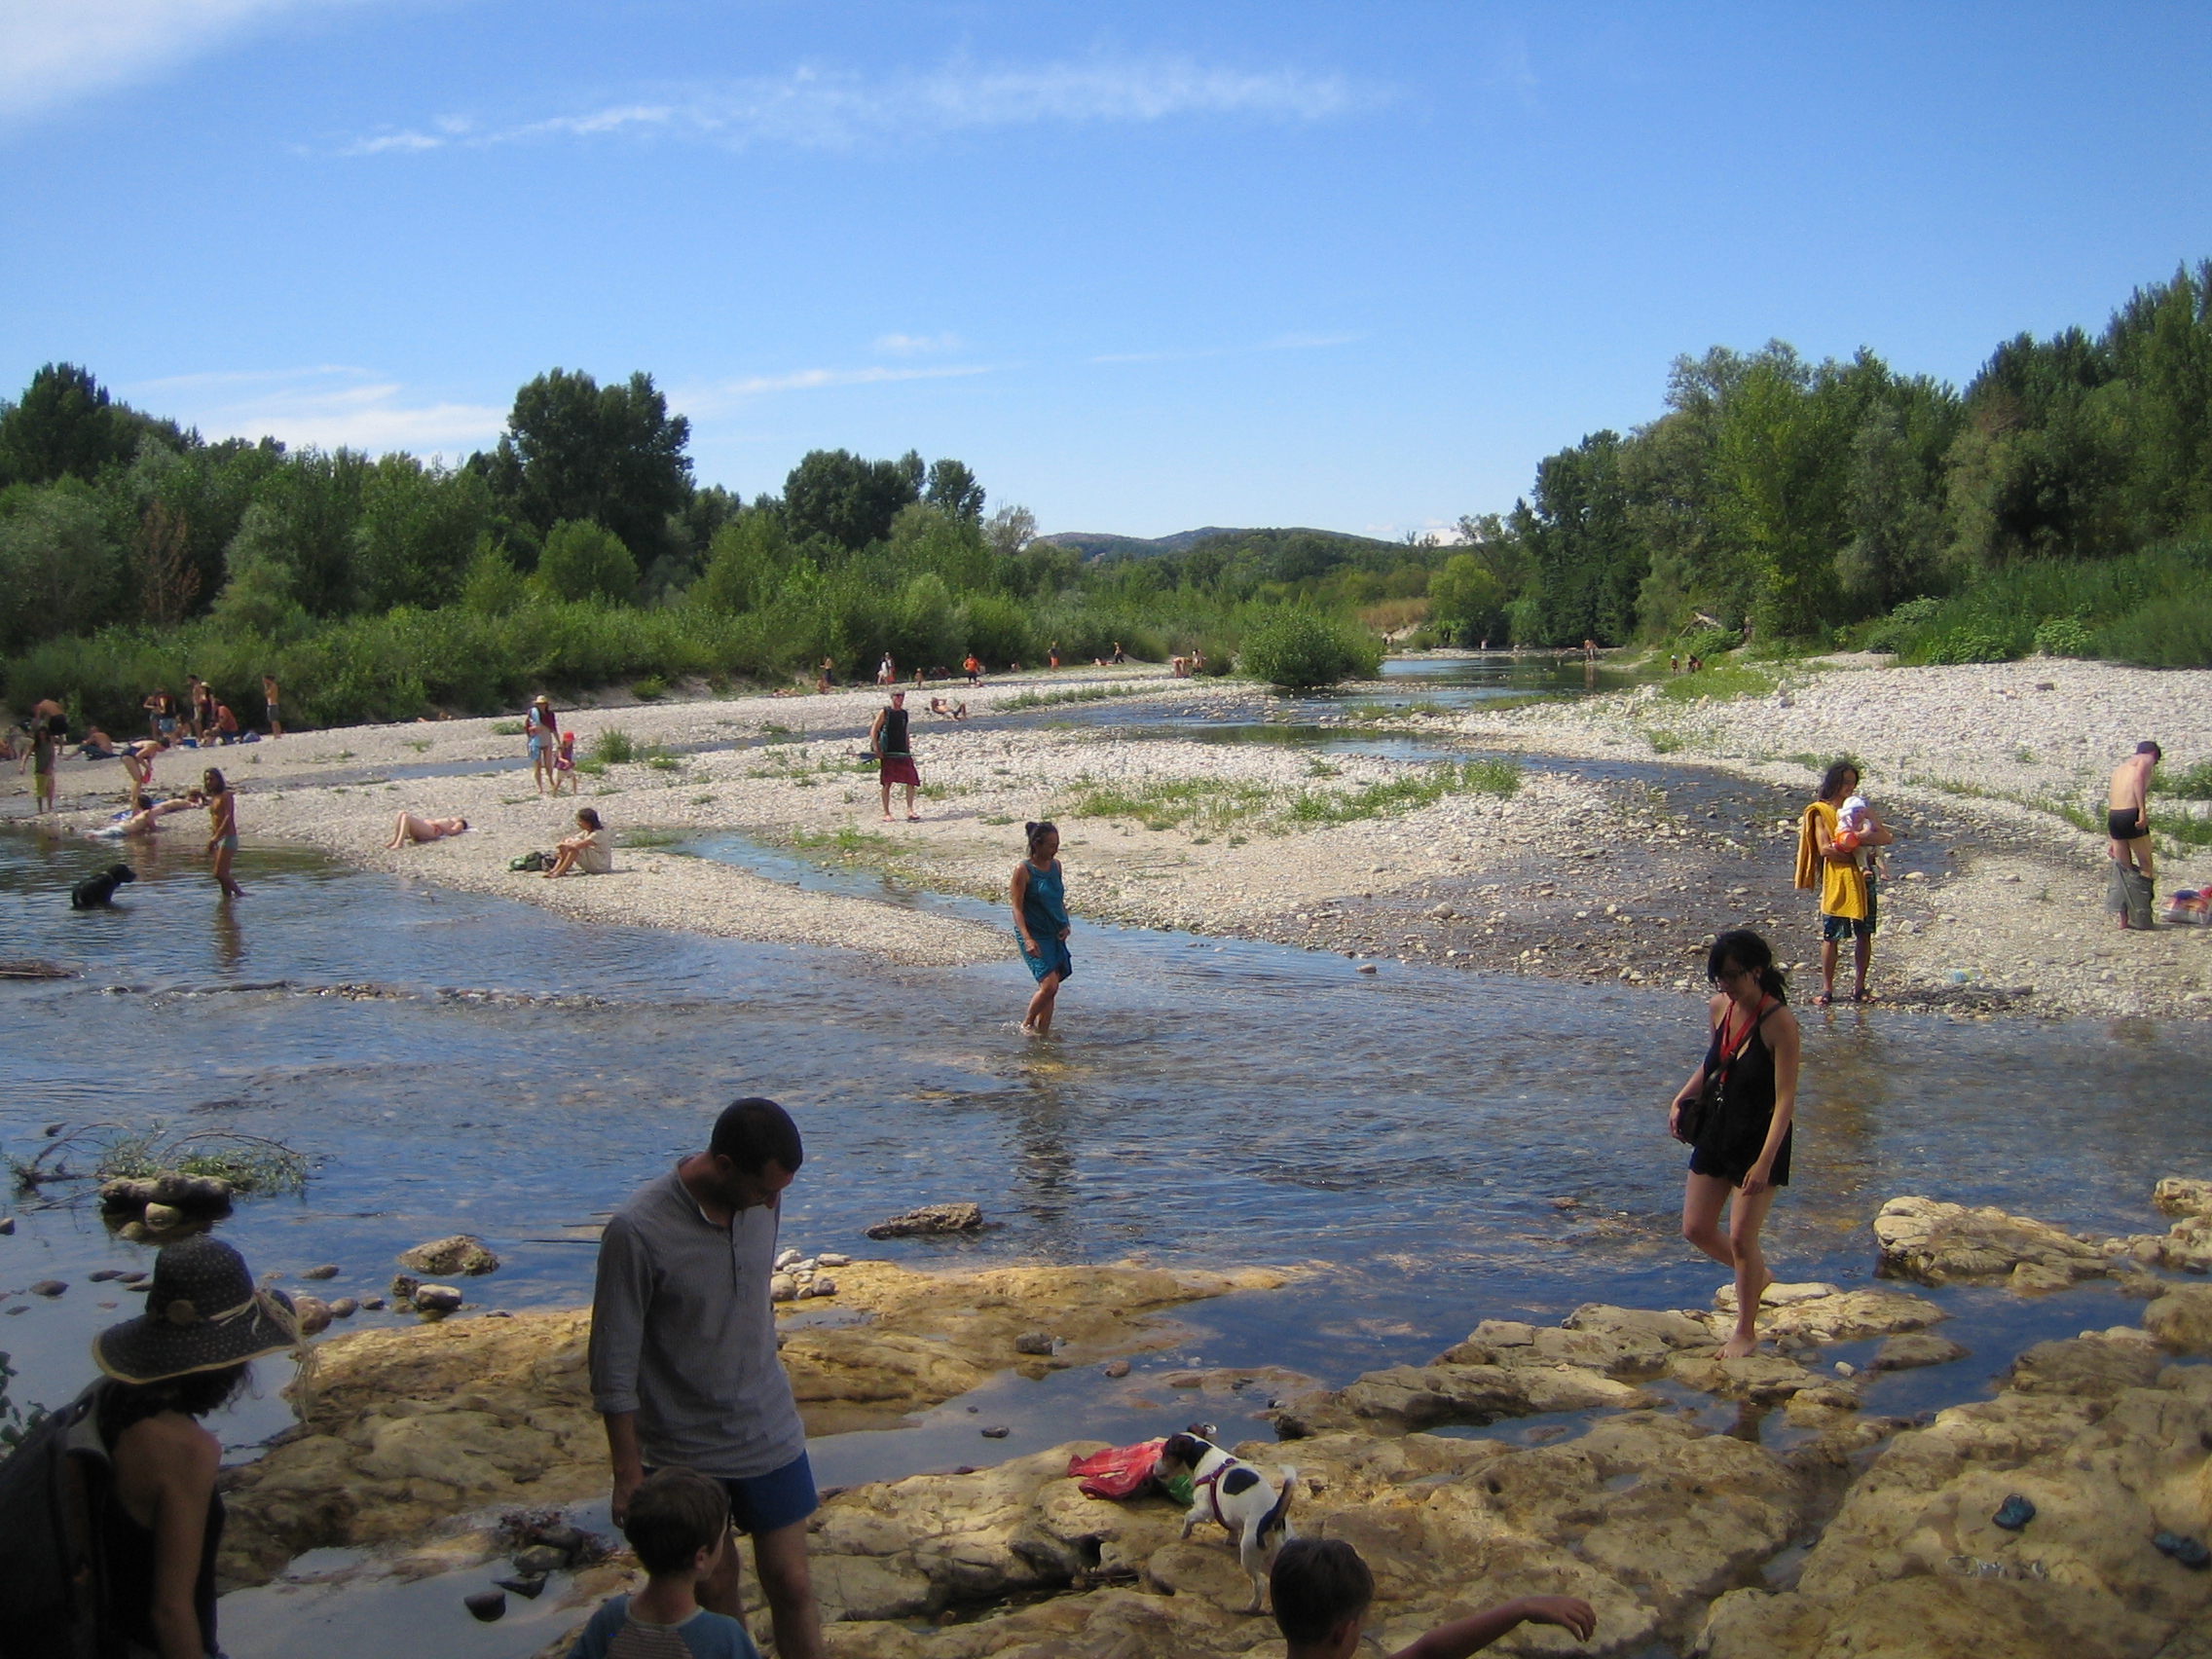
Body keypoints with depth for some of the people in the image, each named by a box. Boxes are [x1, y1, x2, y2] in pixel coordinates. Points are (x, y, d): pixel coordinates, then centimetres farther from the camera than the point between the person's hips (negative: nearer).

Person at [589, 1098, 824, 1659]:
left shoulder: (762, 1201, -9)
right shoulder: (637, 1232, -25)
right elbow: (614, 1368, -18)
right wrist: (628, 1473, -13)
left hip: (769, 1436, 4)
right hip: (685, 1451, -3)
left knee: (791, 1585, 8)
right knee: (715, 1591, 13)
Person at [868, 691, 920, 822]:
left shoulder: (904, 714, 14)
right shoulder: (884, 713, -2)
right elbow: (873, 730, -5)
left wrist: (908, 750, 16)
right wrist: (876, 748, -15)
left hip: (903, 753, 5)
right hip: (887, 753, -5)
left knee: (912, 781, -7)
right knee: (887, 784, 0)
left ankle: (910, 811, -5)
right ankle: (886, 813, 7)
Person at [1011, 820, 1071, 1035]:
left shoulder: (1055, 866, 7)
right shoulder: (1023, 870, -12)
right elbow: (1017, 908, -13)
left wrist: (1066, 925, 2)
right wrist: (1027, 939, -23)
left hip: (1055, 935, 6)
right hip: (1034, 935, -6)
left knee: (1051, 987, 6)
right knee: (1049, 984, -14)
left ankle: (1043, 1031, 16)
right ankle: (1027, 1024, 7)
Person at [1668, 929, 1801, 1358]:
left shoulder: (1779, 1022, -22)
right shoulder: (1719, 1007, -1)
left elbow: (1785, 1098, -23)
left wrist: (1764, 1162, -28)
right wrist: (1682, 1098, 4)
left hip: (1760, 1137, -7)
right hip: (1716, 1130, 7)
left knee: (1741, 1236, -3)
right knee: (1696, 1230, 9)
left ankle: (1746, 1332, 17)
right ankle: (1757, 1276, 38)